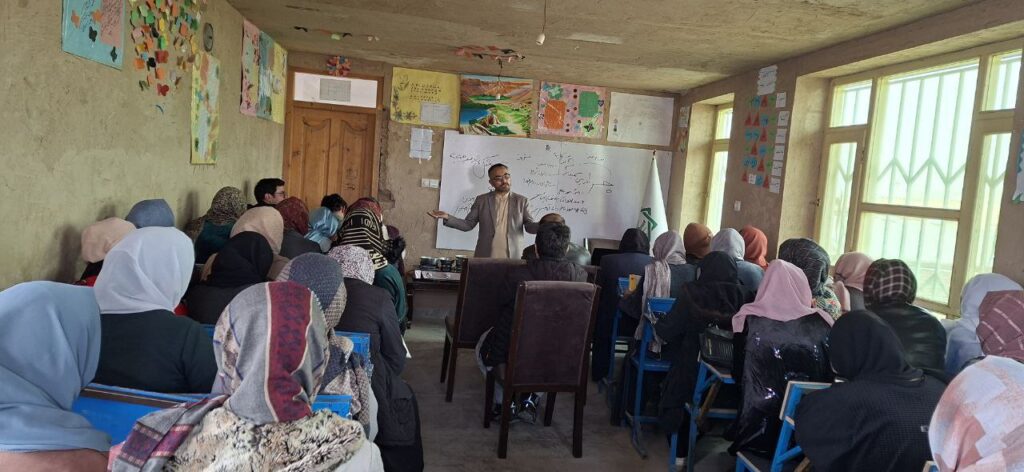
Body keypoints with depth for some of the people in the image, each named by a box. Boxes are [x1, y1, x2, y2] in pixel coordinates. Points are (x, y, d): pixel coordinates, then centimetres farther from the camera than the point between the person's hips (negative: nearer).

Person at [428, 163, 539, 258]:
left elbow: (530, 226, 0)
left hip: (512, 258, 0)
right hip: (485, 257, 0)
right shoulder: (481, 200, 8)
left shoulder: (522, 201, 6)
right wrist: (447, 217, -9)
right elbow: (468, 224, 7)